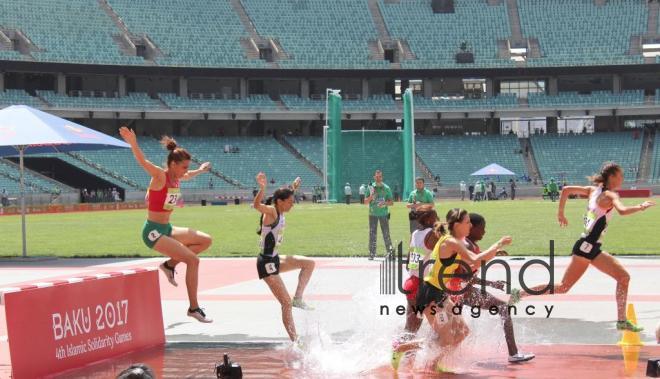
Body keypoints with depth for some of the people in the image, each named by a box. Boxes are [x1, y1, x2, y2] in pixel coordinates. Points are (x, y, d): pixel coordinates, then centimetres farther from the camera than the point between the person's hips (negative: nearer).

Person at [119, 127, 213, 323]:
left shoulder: (176, 177, 7)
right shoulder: (160, 176, -16)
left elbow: (189, 176, 33)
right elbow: (143, 162, -35)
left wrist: (201, 170, 50)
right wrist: (133, 144, -52)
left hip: (167, 229, 9)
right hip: (154, 231, -9)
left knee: (206, 240, 12)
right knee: (192, 260, -16)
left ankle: (170, 264, 13)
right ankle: (194, 308, -7)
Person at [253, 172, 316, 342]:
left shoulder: (280, 212, 7)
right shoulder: (271, 211, -17)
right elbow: (256, 205, -41)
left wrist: (293, 189, 38)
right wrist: (262, 188, -55)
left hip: (275, 259, 9)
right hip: (266, 263, -9)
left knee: (309, 263, 16)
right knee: (286, 303, -10)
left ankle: (298, 299, 15)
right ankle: (295, 341, -9)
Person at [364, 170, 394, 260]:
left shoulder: (386, 188, 6)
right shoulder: (370, 187, 7)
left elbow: (391, 202, 6)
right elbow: (365, 202, 5)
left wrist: (385, 203, -15)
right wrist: (371, 196, -13)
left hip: (384, 214, -1)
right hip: (373, 214, 1)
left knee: (386, 234, -2)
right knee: (372, 234, 0)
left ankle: (390, 251, 5)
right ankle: (372, 254, 2)